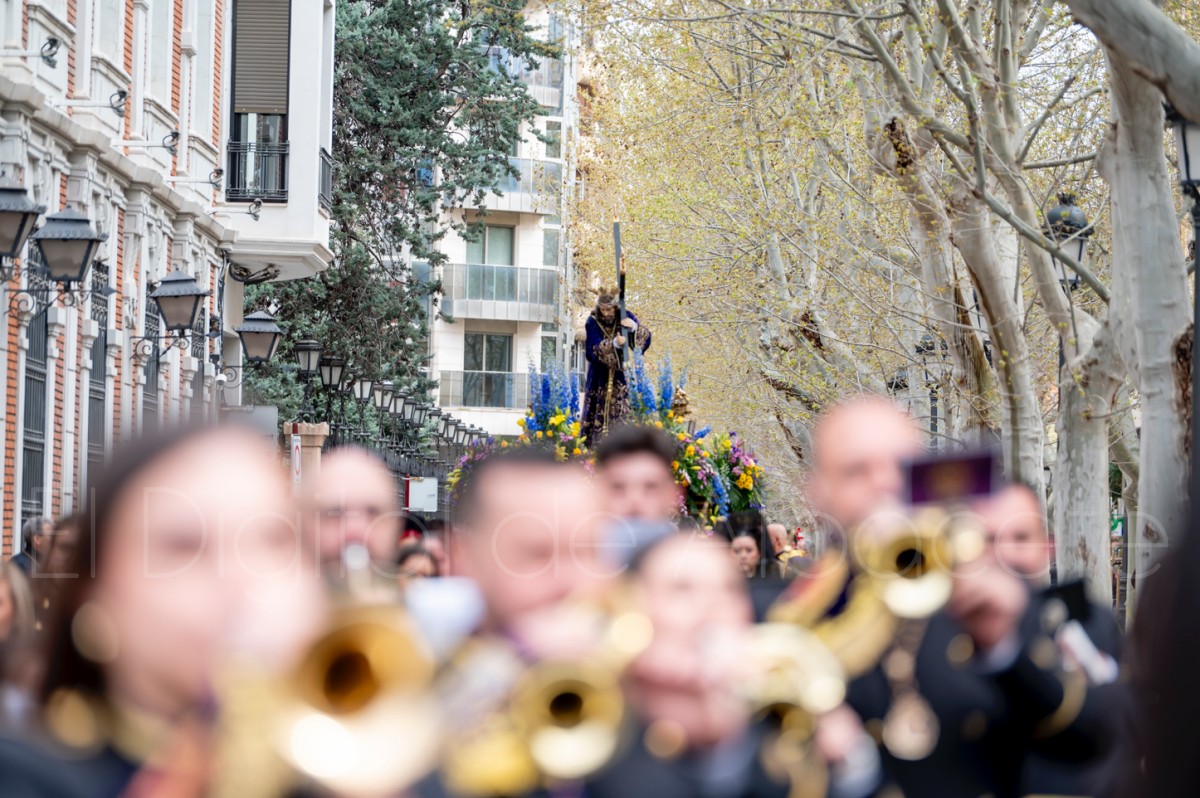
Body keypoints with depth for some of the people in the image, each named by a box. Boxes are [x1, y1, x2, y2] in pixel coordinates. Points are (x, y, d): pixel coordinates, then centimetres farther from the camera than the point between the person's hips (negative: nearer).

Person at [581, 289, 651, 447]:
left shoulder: (626, 317, -4)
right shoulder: (592, 322, -8)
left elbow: (646, 339, -8)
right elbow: (594, 349, -20)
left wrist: (635, 328, -29)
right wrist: (613, 344, -36)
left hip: (621, 374, 1)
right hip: (600, 376, -1)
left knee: (621, 409, -6)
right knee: (599, 412, -3)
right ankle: (594, 447, 4)